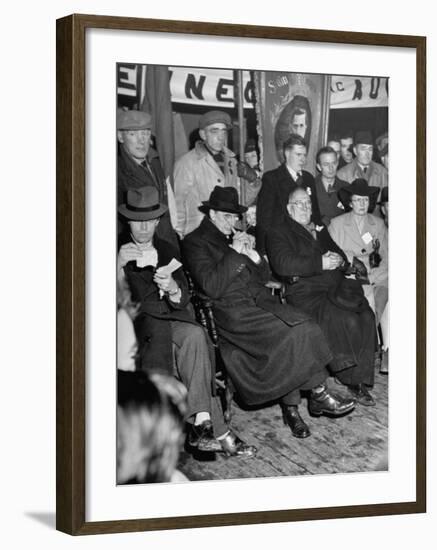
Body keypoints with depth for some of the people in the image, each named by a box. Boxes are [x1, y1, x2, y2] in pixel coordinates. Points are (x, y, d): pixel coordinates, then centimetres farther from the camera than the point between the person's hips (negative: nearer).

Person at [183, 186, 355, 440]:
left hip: (259, 300, 7)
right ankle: (318, 395, -13)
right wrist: (235, 253, -11)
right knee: (291, 333, -26)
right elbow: (212, 287, -13)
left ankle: (291, 408, -19)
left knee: (302, 326, -21)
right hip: (232, 309, -6)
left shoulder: (235, 237, 23)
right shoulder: (195, 242, 1)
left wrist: (252, 254, 2)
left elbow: (264, 277, 21)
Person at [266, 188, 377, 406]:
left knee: (367, 317, -24)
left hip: (338, 287, 6)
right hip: (306, 293, -6)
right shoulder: (279, 234, 8)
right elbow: (283, 265, -10)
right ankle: (354, 382, -16)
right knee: (348, 321, -30)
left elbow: (340, 254, 30)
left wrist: (338, 259, 3)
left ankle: (360, 379, -21)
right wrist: (321, 263, -14)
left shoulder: (320, 231, 29)